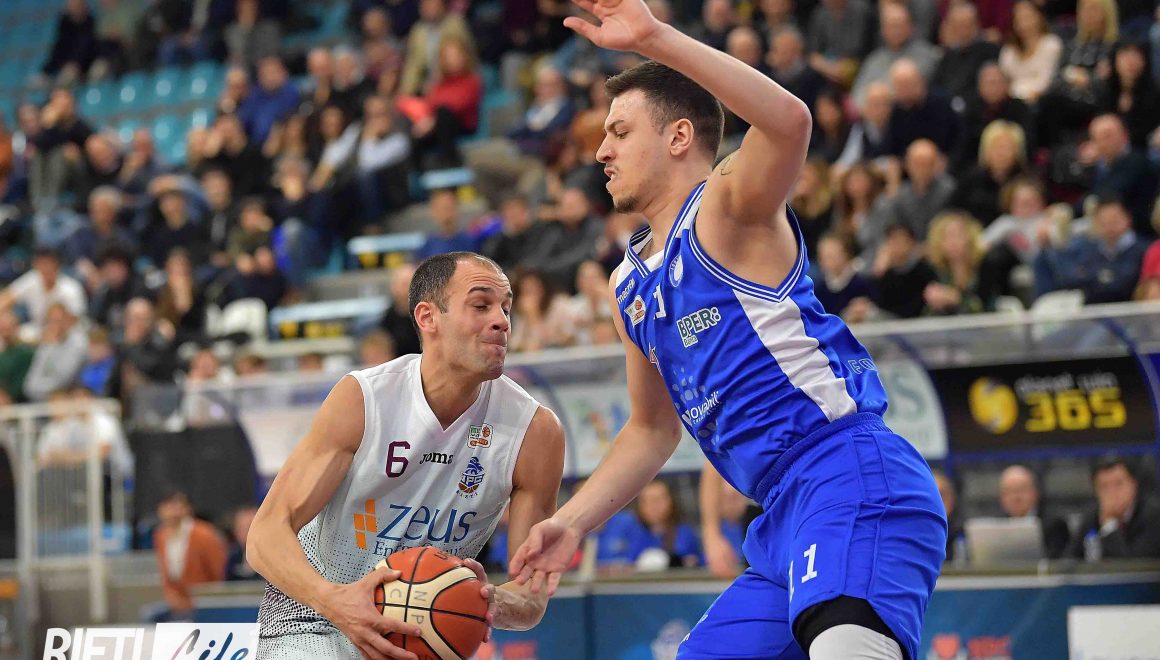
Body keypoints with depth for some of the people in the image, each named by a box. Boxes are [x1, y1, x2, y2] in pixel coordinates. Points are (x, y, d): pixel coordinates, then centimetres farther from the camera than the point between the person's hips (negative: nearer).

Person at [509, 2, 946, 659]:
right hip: (785, 518, 10)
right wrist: (571, 523, 23)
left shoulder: (727, 206, -2)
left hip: (853, 479, -10)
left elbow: (790, 120, -25)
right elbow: (652, 429, 33)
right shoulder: (630, 287, 23)